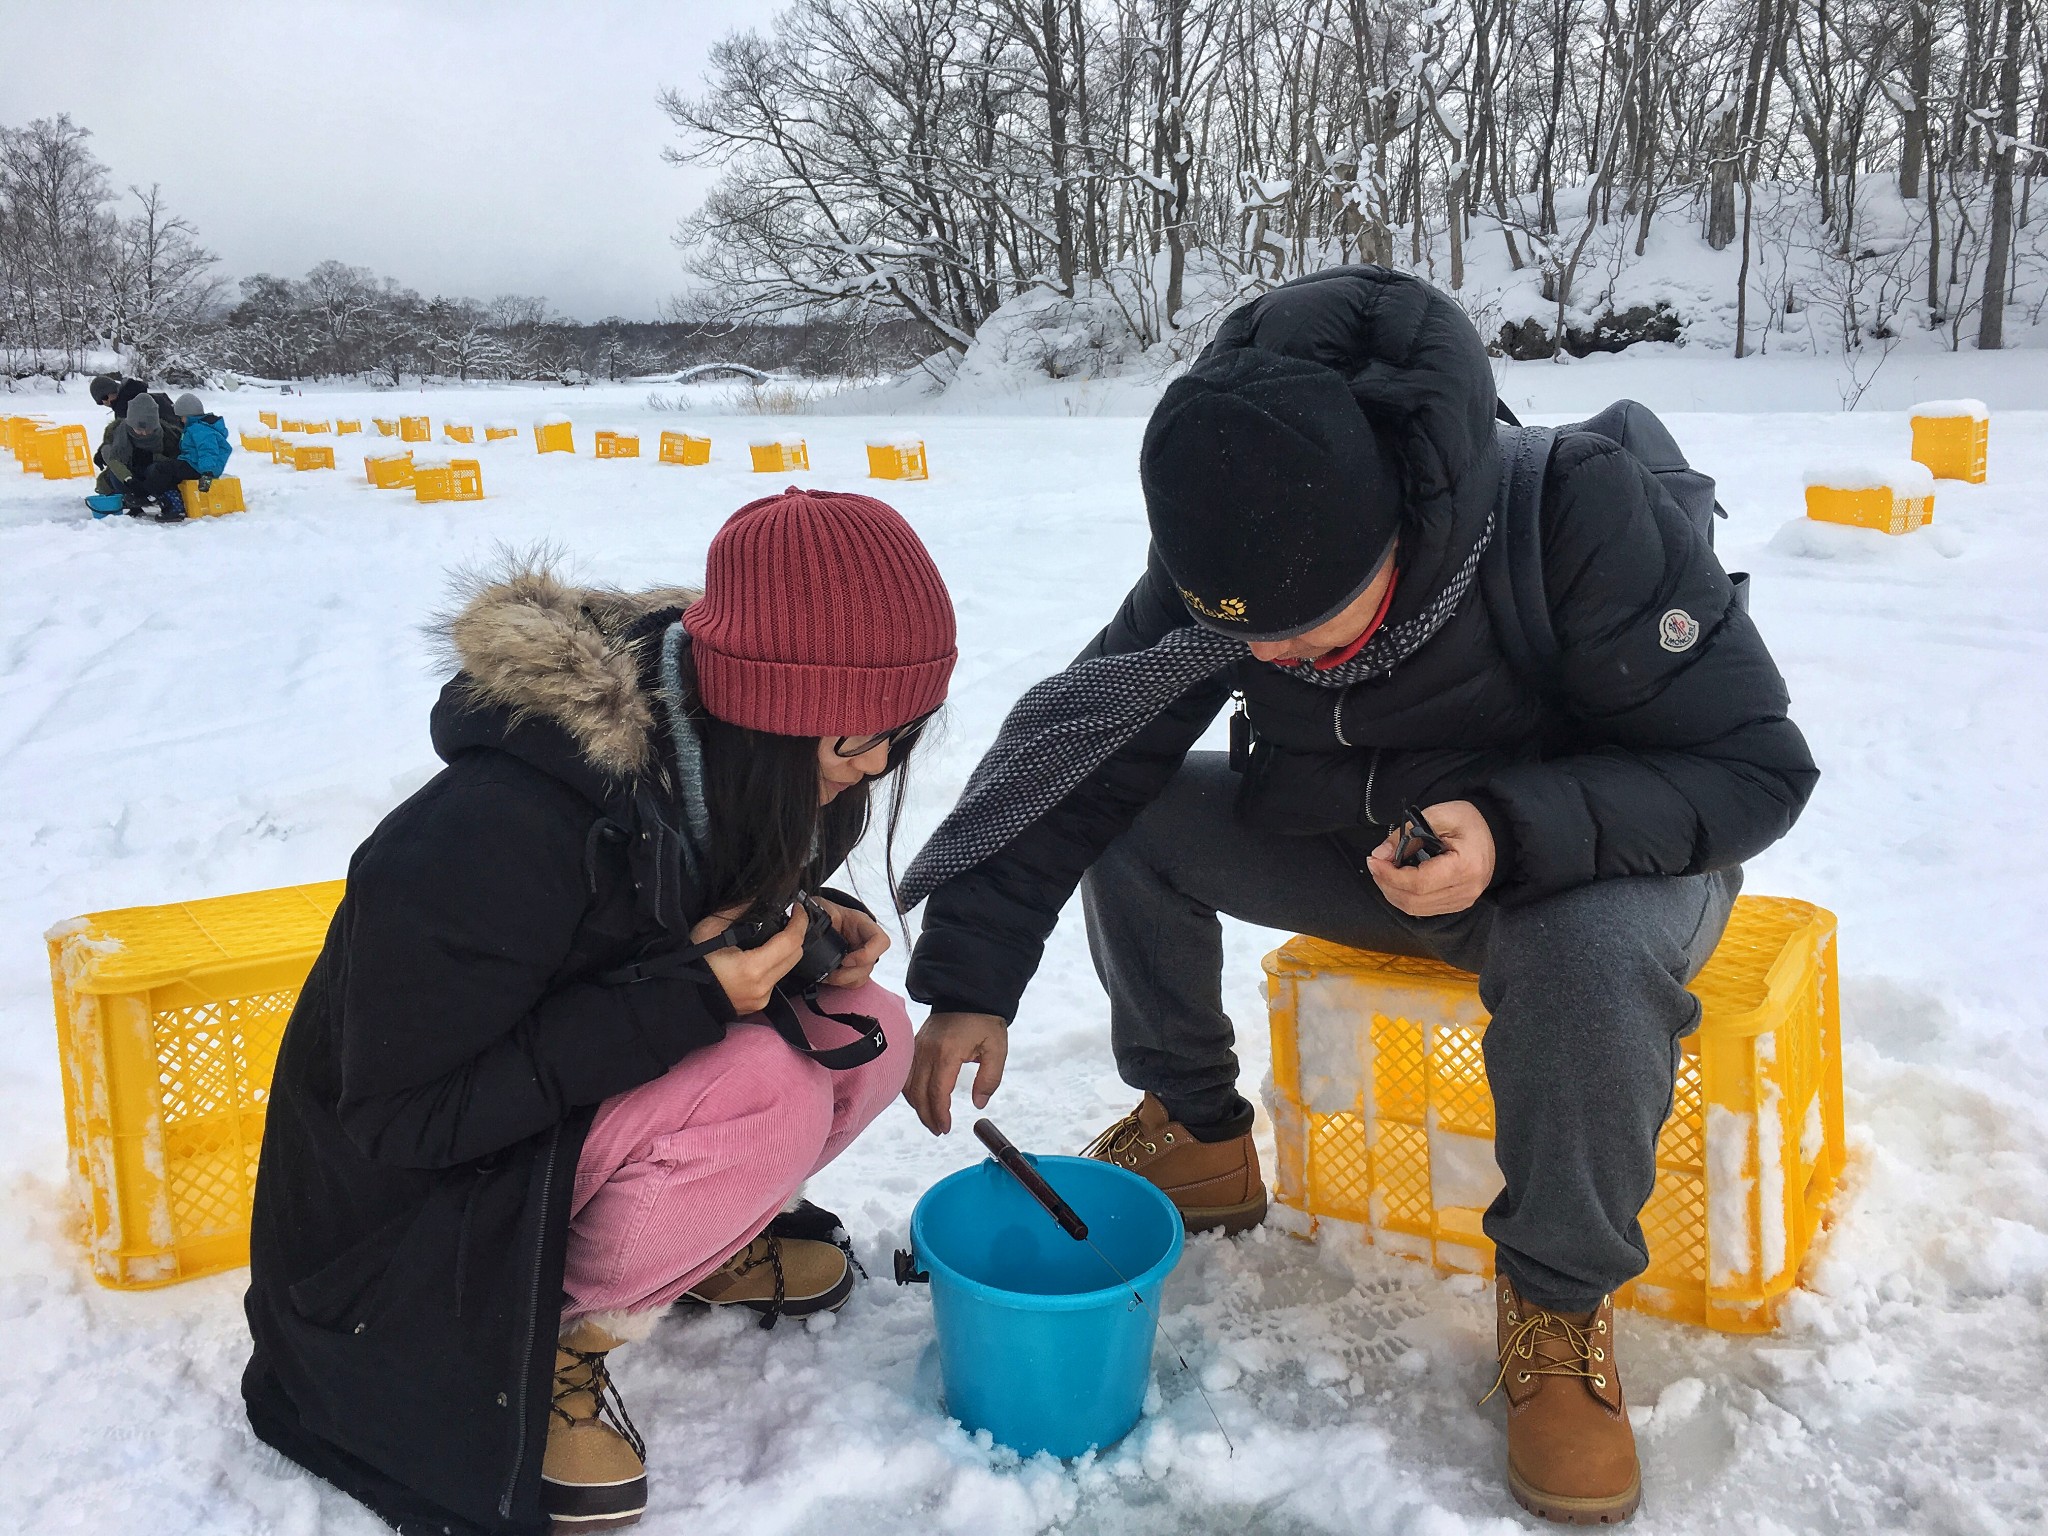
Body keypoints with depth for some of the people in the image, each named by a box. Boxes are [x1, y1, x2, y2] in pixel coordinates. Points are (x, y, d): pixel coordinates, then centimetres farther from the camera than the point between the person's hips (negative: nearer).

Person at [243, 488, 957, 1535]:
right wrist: (684, 996, -32)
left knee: (866, 1036, -10)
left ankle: (687, 1238, 9)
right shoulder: (496, 833, -34)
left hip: (582, 1104, 8)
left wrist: (803, 932, -13)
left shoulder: (714, 766, -8)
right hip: (417, 1205, -8)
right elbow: (403, 1118, -26)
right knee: (763, 1088, -30)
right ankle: (557, 1339, -10)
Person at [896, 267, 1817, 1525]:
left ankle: (1562, 1300, -13)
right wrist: (971, 976, -21)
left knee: (1586, 949, -39)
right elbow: (1070, 755, -14)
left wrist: (1515, 831, -42)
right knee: (1136, 817, -14)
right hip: (1369, 848, 5)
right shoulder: (1234, 568, -18)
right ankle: (1198, 1136, 8)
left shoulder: (1585, 519, -33)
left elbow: (1754, 767, -26)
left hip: (1609, 862, -4)